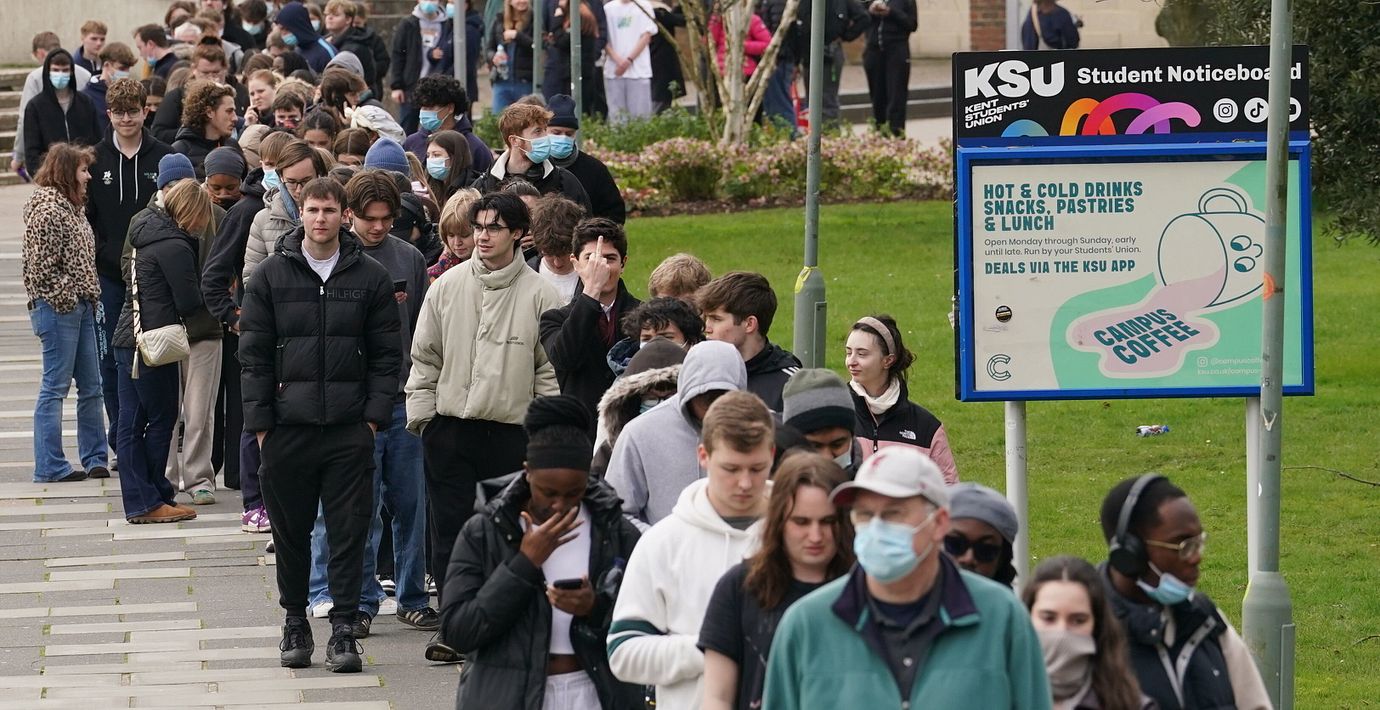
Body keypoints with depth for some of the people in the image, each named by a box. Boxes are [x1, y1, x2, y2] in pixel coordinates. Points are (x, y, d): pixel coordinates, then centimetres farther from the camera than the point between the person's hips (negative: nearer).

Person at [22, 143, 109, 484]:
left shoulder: (72, 208, 16)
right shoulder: (47, 211, -15)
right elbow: (41, 265, -19)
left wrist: (90, 297, 13)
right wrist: (68, 298, -15)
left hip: (80, 308, 10)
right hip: (57, 307, -10)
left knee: (91, 387, 12)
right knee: (55, 387, -5)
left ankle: (95, 459, 19)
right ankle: (50, 466, -2)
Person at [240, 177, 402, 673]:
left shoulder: (371, 278, 4)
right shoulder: (272, 276, 4)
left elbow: (386, 354, 6)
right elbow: (255, 354, 4)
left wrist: (374, 416, -3)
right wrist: (259, 422, -2)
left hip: (350, 428, -1)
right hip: (287, 427, 1)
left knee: (349, 531, -2)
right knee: (291, 531, 7)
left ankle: (343, 628, 1)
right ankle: (295, 622, 19)